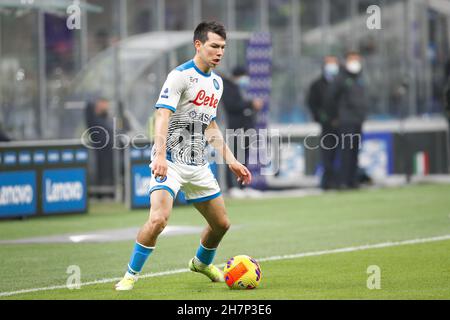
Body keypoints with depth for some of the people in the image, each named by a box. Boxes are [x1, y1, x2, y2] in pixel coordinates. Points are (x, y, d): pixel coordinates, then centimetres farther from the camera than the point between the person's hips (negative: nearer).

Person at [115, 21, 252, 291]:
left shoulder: (217, 83, 13)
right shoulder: (181, 76, -12)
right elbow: (162, 115, -23)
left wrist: (231, 160, 18)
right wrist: (160, 155, -36)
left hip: (198, 165, 8)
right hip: (170, 163, -8)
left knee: (221, 223, 12)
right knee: (159, 218, -25)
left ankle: (202, 263, 41)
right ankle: (131, 275, -10)